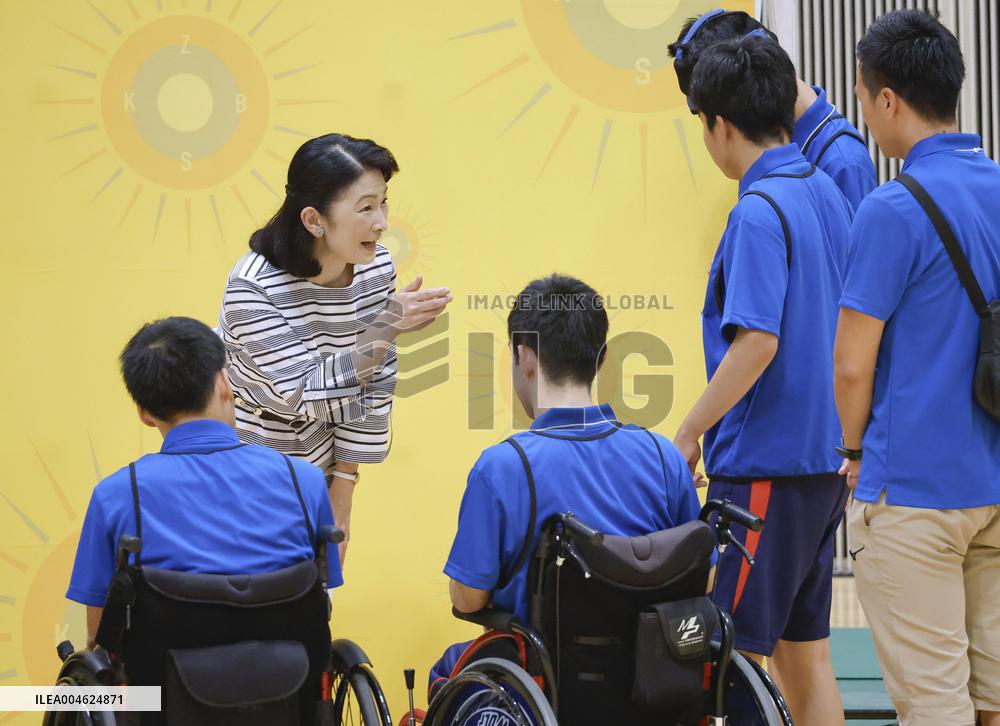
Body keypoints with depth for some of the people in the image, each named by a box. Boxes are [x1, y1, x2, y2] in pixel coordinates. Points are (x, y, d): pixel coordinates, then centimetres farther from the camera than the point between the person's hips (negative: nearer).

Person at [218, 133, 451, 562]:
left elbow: (373, 387, -4)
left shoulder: (377, 268, -11)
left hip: (318, 472, 5)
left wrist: (341, 497, -2)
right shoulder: (253, 289, -27)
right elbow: (308, 396, -28)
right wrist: (386, 328, -35)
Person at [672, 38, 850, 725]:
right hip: (823, 456, 9)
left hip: (765, 465, -9)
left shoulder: (761, 210, -17)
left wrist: (690, 431, -15)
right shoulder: (827, 190, 9)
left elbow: (757, 341, -22)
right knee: (803, 652, 14)